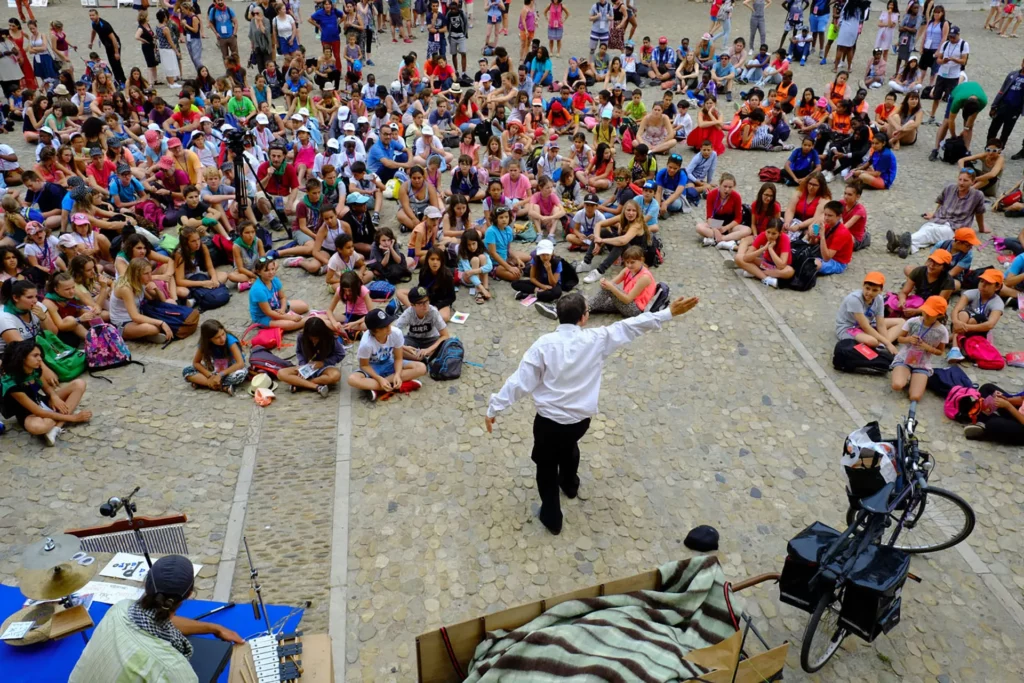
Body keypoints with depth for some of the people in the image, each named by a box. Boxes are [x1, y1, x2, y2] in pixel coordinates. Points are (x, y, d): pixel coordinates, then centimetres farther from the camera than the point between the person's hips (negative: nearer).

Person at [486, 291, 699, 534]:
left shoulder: (544, 344, -16)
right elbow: (633, 325, -4)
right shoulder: (596, 340, -12)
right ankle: (570, 485, 62)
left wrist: (494, 407, -6)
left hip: (548, 420, -3)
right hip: (580, 419, 3)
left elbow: (520, 380, -15)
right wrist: (669, 312, 5)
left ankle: (552, 517, 34)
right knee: (569, 447, 36)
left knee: (547, 466, 20)